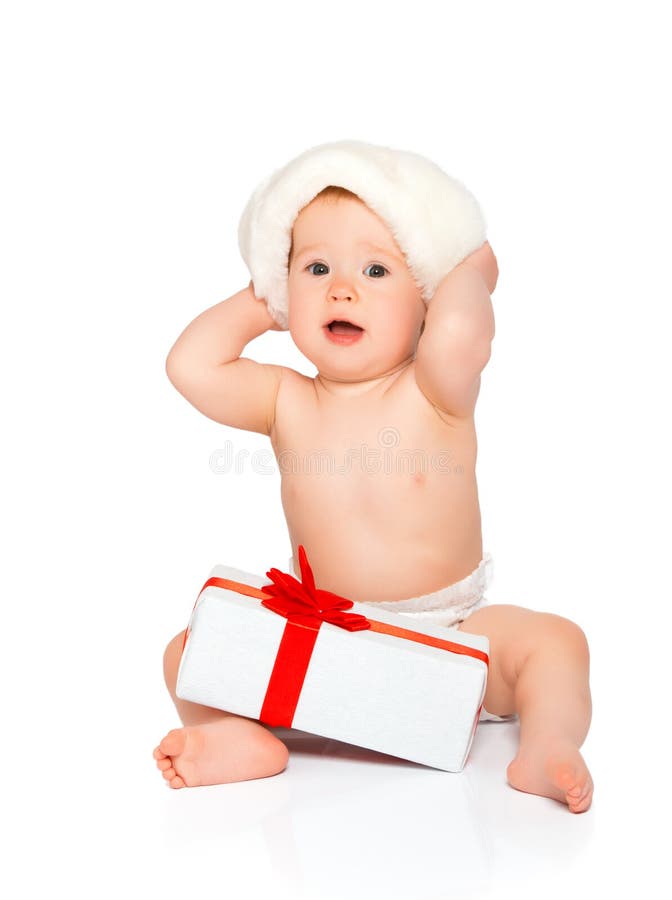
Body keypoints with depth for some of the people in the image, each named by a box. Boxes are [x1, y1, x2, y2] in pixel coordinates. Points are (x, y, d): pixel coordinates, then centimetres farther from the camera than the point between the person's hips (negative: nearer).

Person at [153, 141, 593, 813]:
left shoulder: (435, 393, -14)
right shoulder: (288, 404, -4)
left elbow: (459, 332, -39)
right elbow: (190, 366, -17)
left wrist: (471, 270, -17)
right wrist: (259, 302, -2)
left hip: (451, 632, -2)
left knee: (555, 640, -23)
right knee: (189, 650, -12)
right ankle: (236, 734, -32)